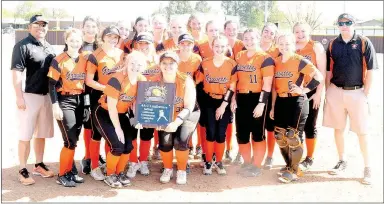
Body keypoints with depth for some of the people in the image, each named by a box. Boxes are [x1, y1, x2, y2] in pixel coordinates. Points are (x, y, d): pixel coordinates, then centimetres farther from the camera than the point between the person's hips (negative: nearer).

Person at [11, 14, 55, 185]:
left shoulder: (49, 48, 16)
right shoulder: (22, 46, -7)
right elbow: (16, 73, -13)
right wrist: (19, 97, -18)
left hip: (46, 96, 7)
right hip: (29, 95, -7)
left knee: (42, 134, 14)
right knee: (26, 135, -2)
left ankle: (39, 165, 26)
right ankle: (22, 170, 8)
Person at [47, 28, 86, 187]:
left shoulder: (84, 60, 9)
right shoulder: (59, 60, -8)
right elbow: (52, 84, -10)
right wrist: (55, 105, -16)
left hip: (80, 101, 6)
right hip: (65, 101, -6)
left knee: (74, 139, 10)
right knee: (70, 141, -9)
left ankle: (69, 172, 22)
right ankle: (62, 175, 6)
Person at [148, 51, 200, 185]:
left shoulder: (186, 80, -22)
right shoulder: (155, 82, -14)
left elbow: (189, 107, -23)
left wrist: (176, 122, -37)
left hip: (187, 115, -2)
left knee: (180, 141, -22)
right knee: (165, 142, -17)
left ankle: (181, 171, 6)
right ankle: (167, 169, 14)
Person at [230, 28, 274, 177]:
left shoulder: (265, 58, -7)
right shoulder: (239, 56, 11)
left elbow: (267, 84, -12)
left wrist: (262, 103, -17)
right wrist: (233, 97, 12)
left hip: (257, 99, -6)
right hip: (241, 98, 6)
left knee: (257, 133, 4)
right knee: (241, 133, 10)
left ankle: (256, 166, 17)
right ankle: (247, 163, 28)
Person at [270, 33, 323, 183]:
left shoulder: (300, 61, -9)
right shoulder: (276, 62, 10)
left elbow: (318, 76, -14)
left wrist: (304, 89, -17)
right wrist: (273, 106, 13)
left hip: (296, 102, -6)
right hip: (280, 102, 7)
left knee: (293, 136, -3)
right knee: (279, 136, 11)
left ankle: (294, 171, 13)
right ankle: (289, 165, 30)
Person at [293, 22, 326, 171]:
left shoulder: (316, 47, -1)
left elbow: (322, 71, -5)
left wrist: (318, 93, -11)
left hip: (311, 91, -3)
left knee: (309, 125, 6)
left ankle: (309, 159, 17)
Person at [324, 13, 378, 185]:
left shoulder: (364, 43, -4)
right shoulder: (332, 44, 6)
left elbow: (370, 70, -4)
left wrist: (366, 94, -7)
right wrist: (328, 93, 5)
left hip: (357, 92, -3)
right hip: (336, 91, 3)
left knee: (362, 132, 2)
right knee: (338, 129, 11)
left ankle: (367, 168, 12)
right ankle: (341, 161, 26)